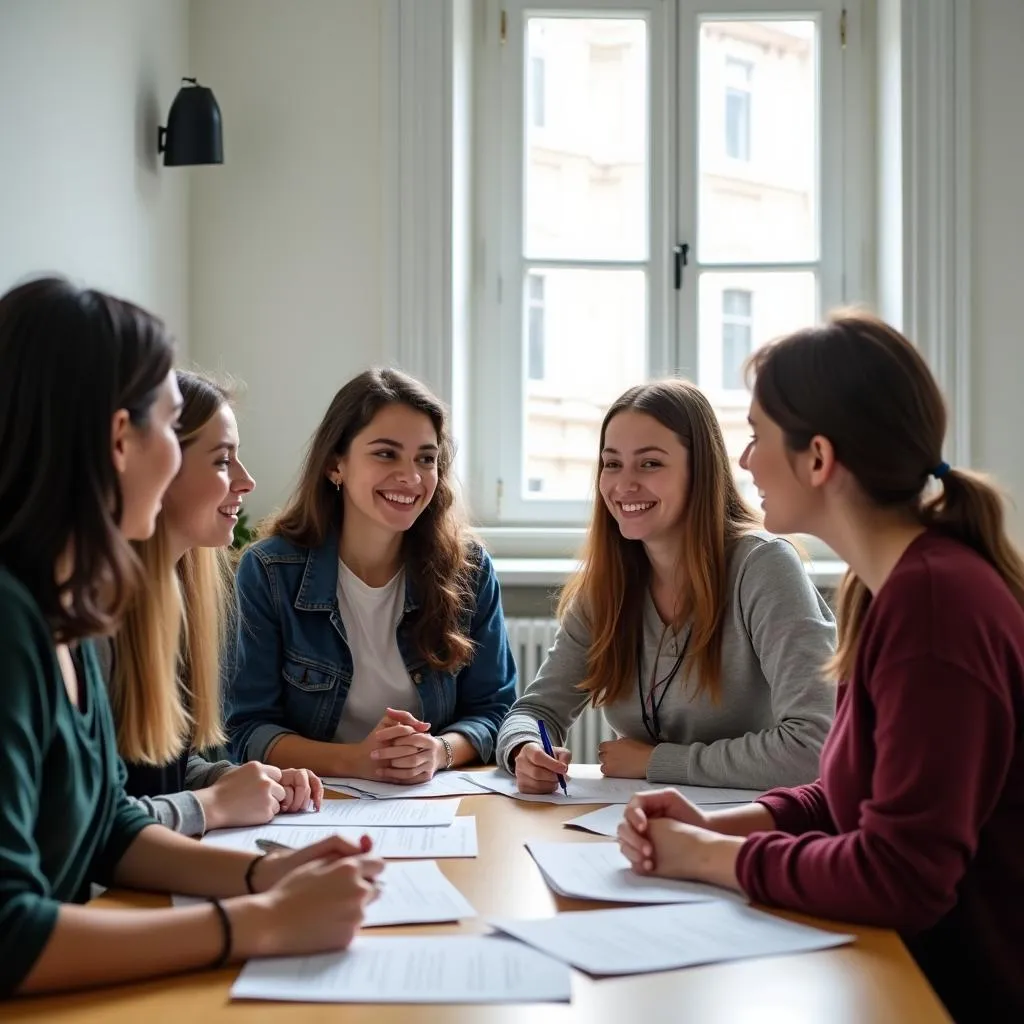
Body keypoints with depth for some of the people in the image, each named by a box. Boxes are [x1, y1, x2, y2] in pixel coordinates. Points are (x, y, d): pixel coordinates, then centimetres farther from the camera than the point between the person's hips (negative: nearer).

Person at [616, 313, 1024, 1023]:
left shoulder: (933, 599, -25)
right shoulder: (892, 583, 6)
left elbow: (900, 877, -27)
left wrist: (710, 857, -14)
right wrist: (715, 826, -3)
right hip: (914, 961, 8)